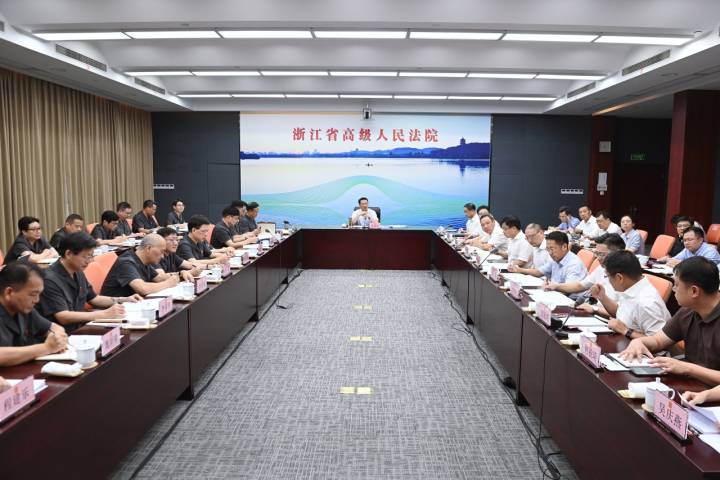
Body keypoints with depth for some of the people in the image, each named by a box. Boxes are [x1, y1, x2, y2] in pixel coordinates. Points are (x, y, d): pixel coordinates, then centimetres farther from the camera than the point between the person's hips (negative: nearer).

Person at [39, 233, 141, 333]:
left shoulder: (78, 273, 8)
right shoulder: (50, 279, -17)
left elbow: (93, 298, 22)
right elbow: (63, 317, -23)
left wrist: (125, 300, 9)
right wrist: (105, 314, -26)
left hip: (80, 328, 8)